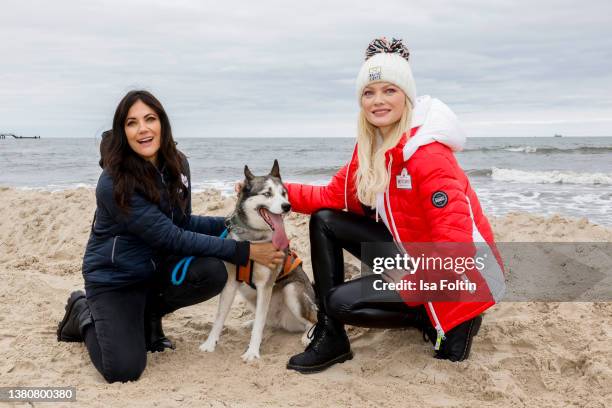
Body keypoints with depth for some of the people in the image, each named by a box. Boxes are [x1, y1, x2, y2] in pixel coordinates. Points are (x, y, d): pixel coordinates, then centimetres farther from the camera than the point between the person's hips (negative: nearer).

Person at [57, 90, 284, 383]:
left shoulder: (176, 164, -4)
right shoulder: (114, 183, -25)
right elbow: (172, 238, -27)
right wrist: (244, 251, -27)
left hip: (157, 266, 6)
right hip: (114, 278, -6)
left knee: (213, 272, -25)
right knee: (124, 371, -20)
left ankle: (149, 314, 6)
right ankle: (83, 313, 13)